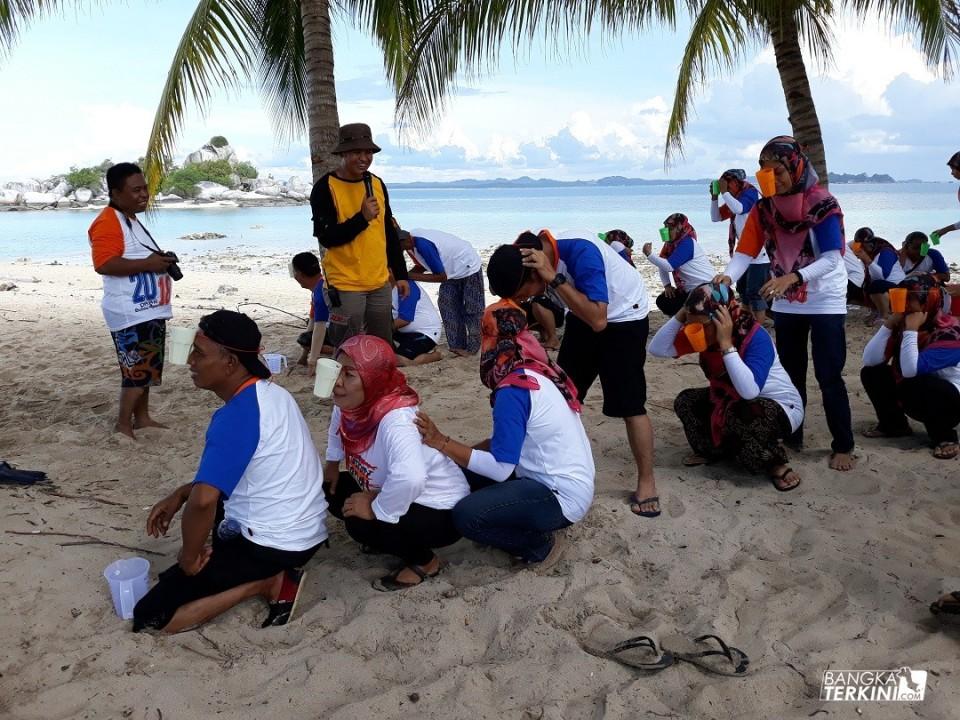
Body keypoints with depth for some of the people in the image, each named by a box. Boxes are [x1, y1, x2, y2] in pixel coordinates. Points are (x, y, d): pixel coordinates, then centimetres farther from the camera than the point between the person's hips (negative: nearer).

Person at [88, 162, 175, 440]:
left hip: (149, 310, 10)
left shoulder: (131, 219, 17)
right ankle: (123, 424, 6)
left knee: (146, 367, 16)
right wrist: (147, 264, -24)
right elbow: (104, 264, -27)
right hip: (130, 314, -10)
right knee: (136, 369, -5)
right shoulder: (108, 222, -15)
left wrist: (161, 260, 11)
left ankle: (141, 416, 27)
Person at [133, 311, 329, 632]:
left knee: (148, 617, -2)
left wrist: (189, 556, -16)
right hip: (307, 530, 9)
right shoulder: (270, 392, 5)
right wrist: (180, 494, 8)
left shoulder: (237, 416, -24)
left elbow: (204, 499, -35)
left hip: (274, 545, -9)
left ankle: (263, 582, -6)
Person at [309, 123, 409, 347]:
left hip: (380, 283, 6)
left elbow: (390, 233, 15)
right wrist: (362, 218, -22)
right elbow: (326, 238, -14)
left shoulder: (377, 184, 9)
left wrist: (400, 274, 14)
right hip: (345, 286, -6)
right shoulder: (325, 188, -9)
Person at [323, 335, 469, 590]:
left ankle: (425, 561, -1)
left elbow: (410, 478, -53)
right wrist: (332, 463, 14)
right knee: (330, 491, 3)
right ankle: (386, 537, 18)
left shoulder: (396, 420, -36)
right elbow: (340, 423, 18)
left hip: (441, 511, -9)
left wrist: (377, 509, -36)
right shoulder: (351, 403, -10)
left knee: (360, 524, -27)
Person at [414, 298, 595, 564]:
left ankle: (539, 545, 1)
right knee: (468, 473, 9)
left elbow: (500, 468, -22)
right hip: (567, 481, 9)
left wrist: (441, 442, -17)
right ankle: (534, 530, 13)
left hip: (564, 497, -9)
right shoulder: (539, 373, 5)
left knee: (465, 515, -20)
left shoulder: (513, 390, -22)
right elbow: (511, 440, 12)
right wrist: (462, 452, 4)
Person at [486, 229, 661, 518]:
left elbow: (598, 321, -43)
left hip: (624, 317, -7)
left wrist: (554, 278, -46)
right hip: (584, 314, 7)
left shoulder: (581, 252, -38)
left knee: (629, 405, -9)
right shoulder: (529, 256, -17)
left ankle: (647, 482, 5)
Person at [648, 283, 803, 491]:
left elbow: (749, 391, -45)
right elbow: (657, 349, -15)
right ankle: (714, 448, 15)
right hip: (734, 403, 7)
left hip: (782, 408, -7)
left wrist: (726, 344, -42)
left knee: (738, 417, -37)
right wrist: (680, 316, -25)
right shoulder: (702, 333, -11)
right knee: (686, 401, -7)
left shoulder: (756, 337, -30)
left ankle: (776, 463, -11)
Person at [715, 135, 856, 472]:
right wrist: (727, 277, -32)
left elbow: (832, 258, -23)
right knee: (790, 375, 13)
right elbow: (745, 252, -10)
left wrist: (791, 277, -38)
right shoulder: (763, 208, -3)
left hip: (825, 303, -4)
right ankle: (791, 437, 25)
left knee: (829, 377, -3)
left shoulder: (823, 204, -16)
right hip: (786, 305, 5)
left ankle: (843, 447, 9)